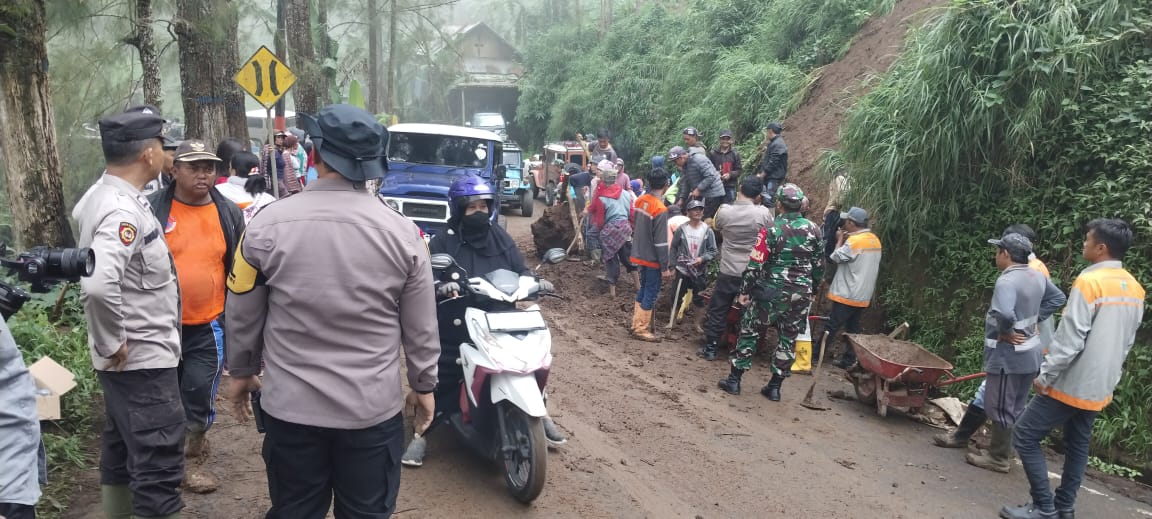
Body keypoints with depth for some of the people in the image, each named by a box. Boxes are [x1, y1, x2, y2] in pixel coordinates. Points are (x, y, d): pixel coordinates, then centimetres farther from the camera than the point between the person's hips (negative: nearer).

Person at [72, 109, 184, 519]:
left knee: (122, 453, 22)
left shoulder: (100, 195, 7)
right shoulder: (123, 211, -24)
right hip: (143, 360, -10)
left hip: (132, 357, 10)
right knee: (158, 469, -3)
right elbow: (98, 285, -37)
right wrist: (111, 345, -22)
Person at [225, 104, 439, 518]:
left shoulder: (268, 224, -10)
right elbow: (420, 327, -2)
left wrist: (242, 372, 18)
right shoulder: (402, 232, -10)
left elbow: (242, 314, 2)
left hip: (291, 406, 1)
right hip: (374, 407, 0)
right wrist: (424, 385, 12)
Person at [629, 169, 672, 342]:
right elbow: (661, 242, -21)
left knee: (643, 288, 20)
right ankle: (641, 329, 10)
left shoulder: (640, 200, 0)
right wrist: (665, 267, -15)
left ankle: (636, 323, 27)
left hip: (640, 254, 8)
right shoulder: (660, 209, -23)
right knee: (651, 292, 4)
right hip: (653, 258, -8)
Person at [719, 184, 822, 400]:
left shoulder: (771, 230, -12)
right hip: (801, 295, 4)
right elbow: (819, 265, 8)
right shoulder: (813, 230, 1)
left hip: (771, 292, -3)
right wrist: (811, 289, 21)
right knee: (788, 340, 13)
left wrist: (745, 291, -5)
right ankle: (775, 387, 17)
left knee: (749, 332, 8)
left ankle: (734, 380, 11)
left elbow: (755, 264, -13)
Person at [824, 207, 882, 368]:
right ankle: (848, 359, 15)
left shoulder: (854, 241, -19)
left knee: (833, 326, -1)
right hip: (864, 296, 8)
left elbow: (836, 257, -11)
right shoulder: (875, 240, 9)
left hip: (847, 294, -8)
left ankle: (815, 355, 6)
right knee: (853, 327, 12)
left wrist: (840, 239, 2)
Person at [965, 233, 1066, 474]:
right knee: (1016, 407, 18)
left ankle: (999, 458, 12)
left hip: (1008, 355, -9)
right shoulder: (1037, 276, 4)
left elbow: (1004, 313, -41)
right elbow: (1057, 298, 20)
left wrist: (1007, 332, -21)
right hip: (1029, 352, 9)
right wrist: (1034, 320, 14)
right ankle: (1006, 452, 29)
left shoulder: (1007, 281, -25)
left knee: (1000, 407, 3)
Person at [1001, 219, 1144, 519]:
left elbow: (1070, 338, -22)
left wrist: (1045, 375, -13)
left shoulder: (1089, 281, -20)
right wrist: (1109, 377, 22)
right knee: (1078, 445, 17)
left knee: (1025, 437, -2)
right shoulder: (1134, 289, 7)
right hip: (1100, 388, 9)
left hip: (1071, 384, -9)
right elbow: (1126, 342, 14)